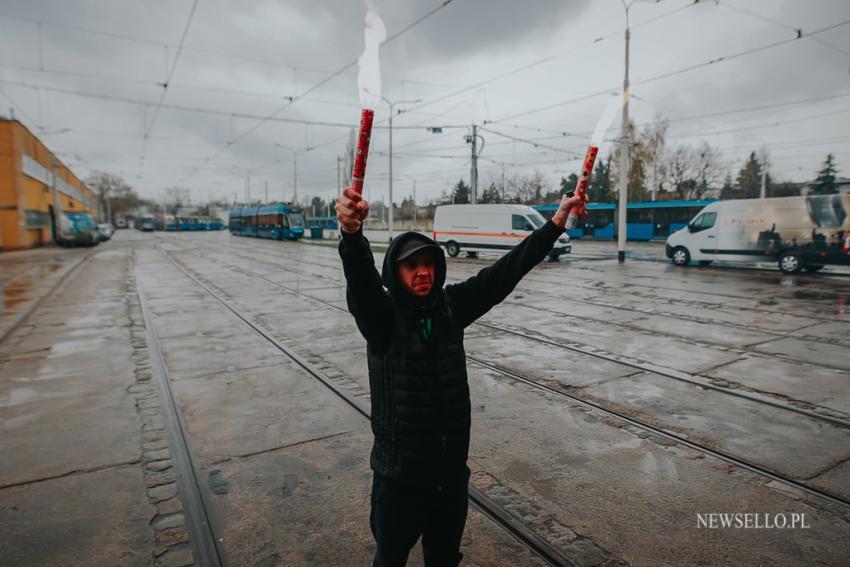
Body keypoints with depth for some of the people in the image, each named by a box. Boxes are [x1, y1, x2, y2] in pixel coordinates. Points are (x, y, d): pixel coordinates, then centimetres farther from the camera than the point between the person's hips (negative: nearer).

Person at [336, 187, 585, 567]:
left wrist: (556, 222, -8)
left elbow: (503, 272, -6)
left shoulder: (451, 305, -3)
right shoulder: (381, 314, -15)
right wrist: (352, 233, -57)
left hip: (452, 465, 4)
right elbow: (361, 279, -36)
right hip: (400, 470, -4)